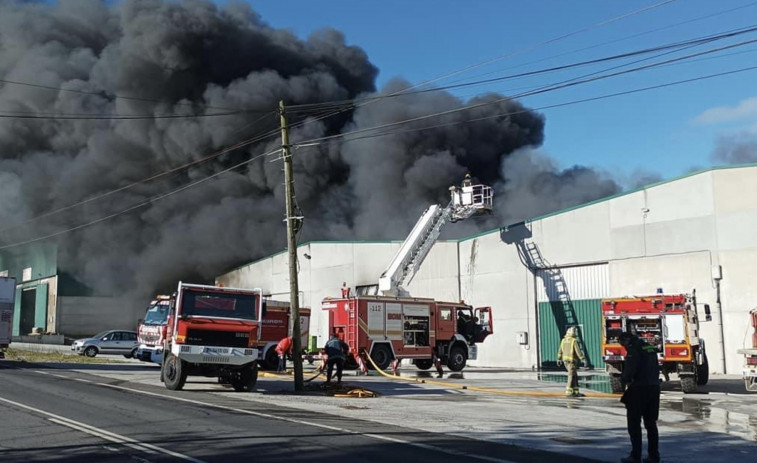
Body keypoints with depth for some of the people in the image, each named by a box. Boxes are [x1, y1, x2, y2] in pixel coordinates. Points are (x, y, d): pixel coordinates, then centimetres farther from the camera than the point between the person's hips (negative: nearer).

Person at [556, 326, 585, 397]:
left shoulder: (563, 340, 7)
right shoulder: (574, 341, -13)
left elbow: (560, 351, 14)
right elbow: (578, 351, -18)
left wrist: (559, 359, 23)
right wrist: (583, 359, -16)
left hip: (565, 360, 7)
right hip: (572, 360, -7)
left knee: (575, 376, 15)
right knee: (571, 376, -2)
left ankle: (576, 391, 15)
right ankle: (568, 392, -3)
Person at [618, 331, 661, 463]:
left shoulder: (633, 349, -11)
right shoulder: (650, 348, 16)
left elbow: (630, 369, -21)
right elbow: (656, 369, 16)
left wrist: (625, 379, -3)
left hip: (639, 389, -8)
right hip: (654, 388, 8)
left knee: (634, 424, 0)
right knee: (651, 424, 14)